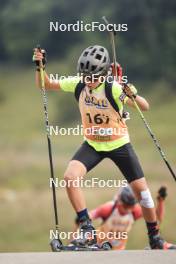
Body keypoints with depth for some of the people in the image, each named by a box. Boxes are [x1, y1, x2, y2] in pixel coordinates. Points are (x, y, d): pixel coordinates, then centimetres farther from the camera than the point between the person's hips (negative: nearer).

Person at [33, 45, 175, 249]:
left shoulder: (114, 89, -24)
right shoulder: (78, 84, -13)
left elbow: (145, 107, -27)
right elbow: (44, 85, -2)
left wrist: (134, 96, -48)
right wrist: (40, 67, -20)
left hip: (118, 144, -3)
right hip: (92, 145, 3)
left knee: (141, 190, 0)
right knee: (70, 177, -23)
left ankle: (155, 239, 20)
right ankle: (87, 230, -16)